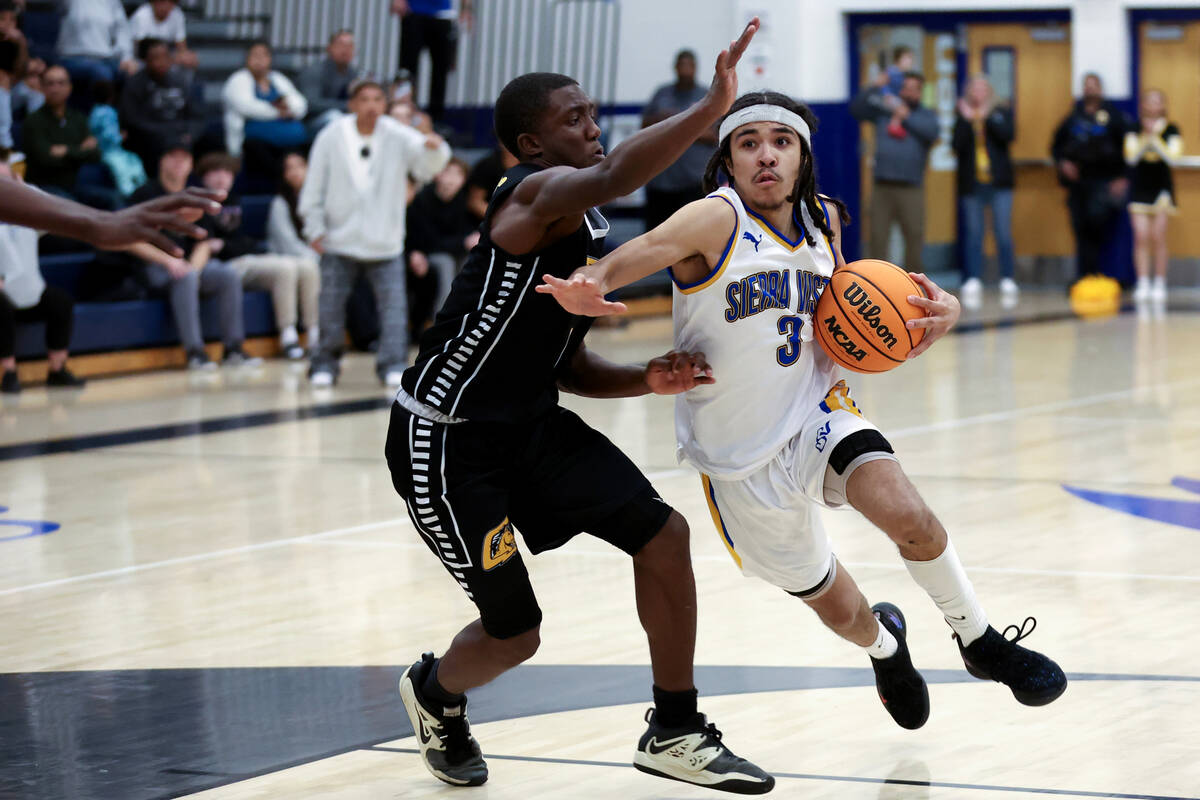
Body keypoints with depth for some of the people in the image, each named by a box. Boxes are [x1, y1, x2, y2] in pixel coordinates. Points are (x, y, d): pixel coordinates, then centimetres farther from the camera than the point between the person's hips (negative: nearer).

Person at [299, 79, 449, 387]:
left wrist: (434, 148, -40)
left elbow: (427, 165, -18)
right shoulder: (331, 138, -4)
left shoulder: (398, 137, -5)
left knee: (394, 304, -6)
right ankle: (325, 364, 17)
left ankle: (393, 364, -1)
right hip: (339, 240, 0)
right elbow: (315, 186, 1)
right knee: (332, 306, 6)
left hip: (385, 243, 0)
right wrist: (315, 228, -2)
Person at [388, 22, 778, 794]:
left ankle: (674, 732, 9)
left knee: (663, 532, -3)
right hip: (448, 439, -9)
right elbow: (610, 178, -44)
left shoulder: (582, 230, 10)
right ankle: (436, 693, 35)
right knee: (514, 633, -1)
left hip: (532, 422, 9)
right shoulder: (536, 194, -19)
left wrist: (647, 380, -4)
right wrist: (712, 108, -51)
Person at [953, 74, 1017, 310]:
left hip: (999, 184, -1)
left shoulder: (1001, 113, 7)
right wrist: (966, 120, -14)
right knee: (973, 235, 0)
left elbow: (1008, 135, -11)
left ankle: (1007, 282, 2)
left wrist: (988, 117, -16)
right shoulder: (962, 117, 8)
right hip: (971, 184, 1)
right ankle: (972, 284, 0)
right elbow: (957, 146, -5)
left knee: (1003, 234, -2)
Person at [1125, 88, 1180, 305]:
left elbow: (1172, 158, -13)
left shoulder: (1171, 130, -1)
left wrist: (1155, 139, -20)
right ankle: (1143, 284, -1)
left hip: (1161, 187, -1)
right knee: (1141, 237, -4)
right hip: (1140, 187, 1)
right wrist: (1145, 138, -20)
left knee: (1158, 237, -4)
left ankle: (1160, 284, 2)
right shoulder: (1135, 130, 3)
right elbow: (1131, 157, -8)